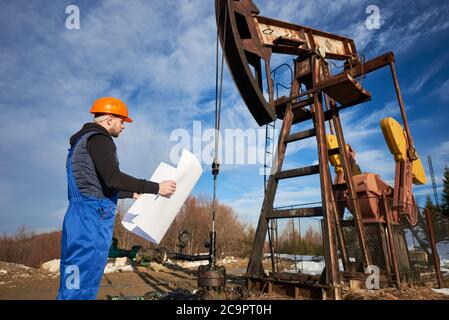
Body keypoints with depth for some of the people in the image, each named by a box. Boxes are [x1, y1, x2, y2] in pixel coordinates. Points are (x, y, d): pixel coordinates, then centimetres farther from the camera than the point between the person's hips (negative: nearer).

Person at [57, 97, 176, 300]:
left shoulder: (84, 141, 23)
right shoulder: (98, 139, -9)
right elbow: (113, 178, -23)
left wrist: (133, 193, 31)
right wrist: (156, 188, -20)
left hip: (82, 215, 10)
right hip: (93, 217, -10)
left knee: (72, 282, 15)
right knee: (82, 285, -5)